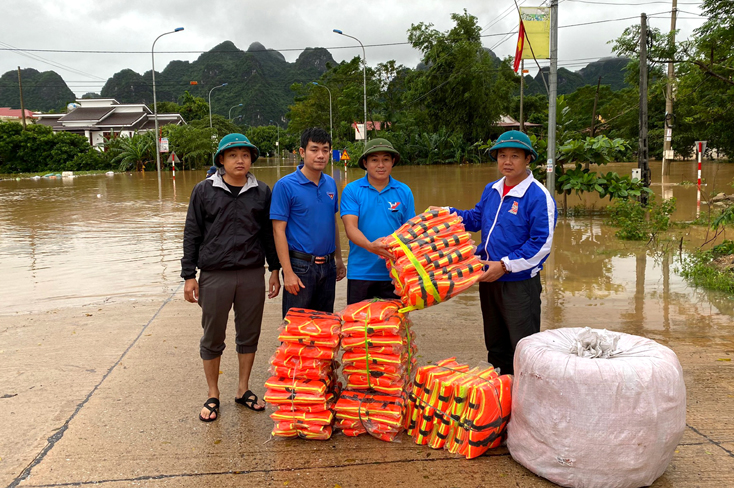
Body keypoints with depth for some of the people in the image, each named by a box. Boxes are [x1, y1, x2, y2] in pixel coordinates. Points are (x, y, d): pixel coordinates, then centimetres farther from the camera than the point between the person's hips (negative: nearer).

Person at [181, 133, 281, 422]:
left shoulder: (262, 192, 6)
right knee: (212, 338, 7)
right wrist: (189, 275, -1)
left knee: (249, 335, 10)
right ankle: (213, 396, 23)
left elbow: (269, 233, 12)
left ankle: (243, 390, 27)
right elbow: (192, 234, 2)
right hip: (214, 276, -2)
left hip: (253, 276, 2)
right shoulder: (204, 191, 1)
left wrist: (275, 270, 9)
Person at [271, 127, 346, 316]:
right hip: (300, 265, -5)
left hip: (328, 265, 6)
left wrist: (338, 259, 14)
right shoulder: (285, 185, -10)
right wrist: (288, 273, -17)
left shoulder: (331, 184, 7)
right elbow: (279, 230, -12)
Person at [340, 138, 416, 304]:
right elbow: (350, 227, -11)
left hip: (394, 273, 2)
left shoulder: (404, 192, 6)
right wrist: (370, 246, -30)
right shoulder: (352, 191, -1)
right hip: (360, 273, -1)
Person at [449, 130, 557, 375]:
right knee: (496, 344, 20)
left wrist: (505, 265, -22)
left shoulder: (539, 197, -16)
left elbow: (541, 244, -19)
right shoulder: (491, 190, 7)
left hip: (520, 284, -8)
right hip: (489, 279, 8)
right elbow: (476, 218, 24)